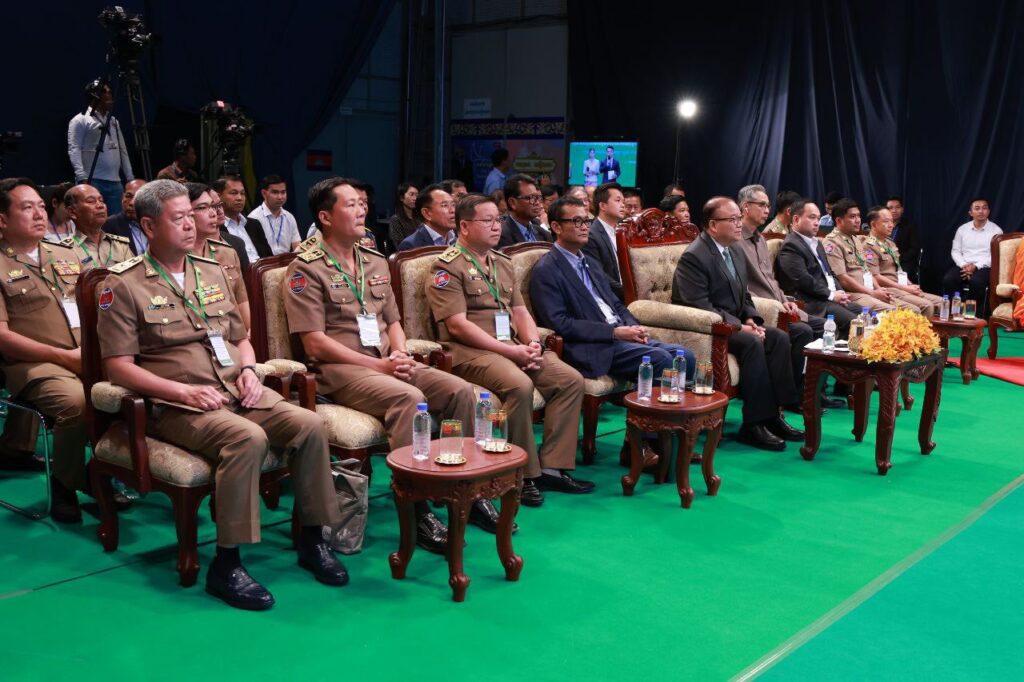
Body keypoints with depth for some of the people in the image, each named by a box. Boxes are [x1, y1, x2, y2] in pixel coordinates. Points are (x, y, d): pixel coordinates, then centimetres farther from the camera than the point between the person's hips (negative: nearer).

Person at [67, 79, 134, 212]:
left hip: (115, 182, 6)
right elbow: (74, 150, -8)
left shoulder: (114, 122, 22)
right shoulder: (80, 120, 1)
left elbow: (123, 151, 22)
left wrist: (130, 178, 13)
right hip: (92, 181, -6)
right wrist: (82, 177, -20)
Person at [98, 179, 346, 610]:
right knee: (248, 437, -35)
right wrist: (184, 391, -18)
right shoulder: (124, 285, -1)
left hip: (236, 391, 6)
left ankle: (311, 539, -3)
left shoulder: (211, 272, 18)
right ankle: (226, 565, -25)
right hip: (175, 405, -6)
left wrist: (248, 370, 2)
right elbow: (118, 366, -7)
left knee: (310, 425, -18)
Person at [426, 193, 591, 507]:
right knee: (519, 385, -33)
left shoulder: (502, 263, 20)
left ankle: (552, 467, -6)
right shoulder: (448, 267, -5)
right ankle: (524, 475, -17)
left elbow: (521, 312, 18)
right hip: (470, 351, -8)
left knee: (571, 379, -9)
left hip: (513, 346, 8)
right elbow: (458, 326, -14)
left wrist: (533, 344, -5)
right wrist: (511, 352, -18)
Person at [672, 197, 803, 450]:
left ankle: (774, 413, -10)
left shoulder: (736, 252, 13)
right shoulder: (693, 257, -15)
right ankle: (754, 424, -24)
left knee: (779, 337, -12)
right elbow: (699, 306, -22)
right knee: (752, 343, -30)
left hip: (736, 323, 9)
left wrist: (751, 320, -2)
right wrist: (739, 326, -23)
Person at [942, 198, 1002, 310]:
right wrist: (964, 265, -10)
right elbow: (955, 251, 10)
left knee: (976, 281, -37)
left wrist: (976, 266, -16)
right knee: (948, 279, -29)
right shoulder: (962, 229, 13)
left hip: (984, 267, -3)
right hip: (963, 266, 3)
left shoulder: (996, 230, 3)